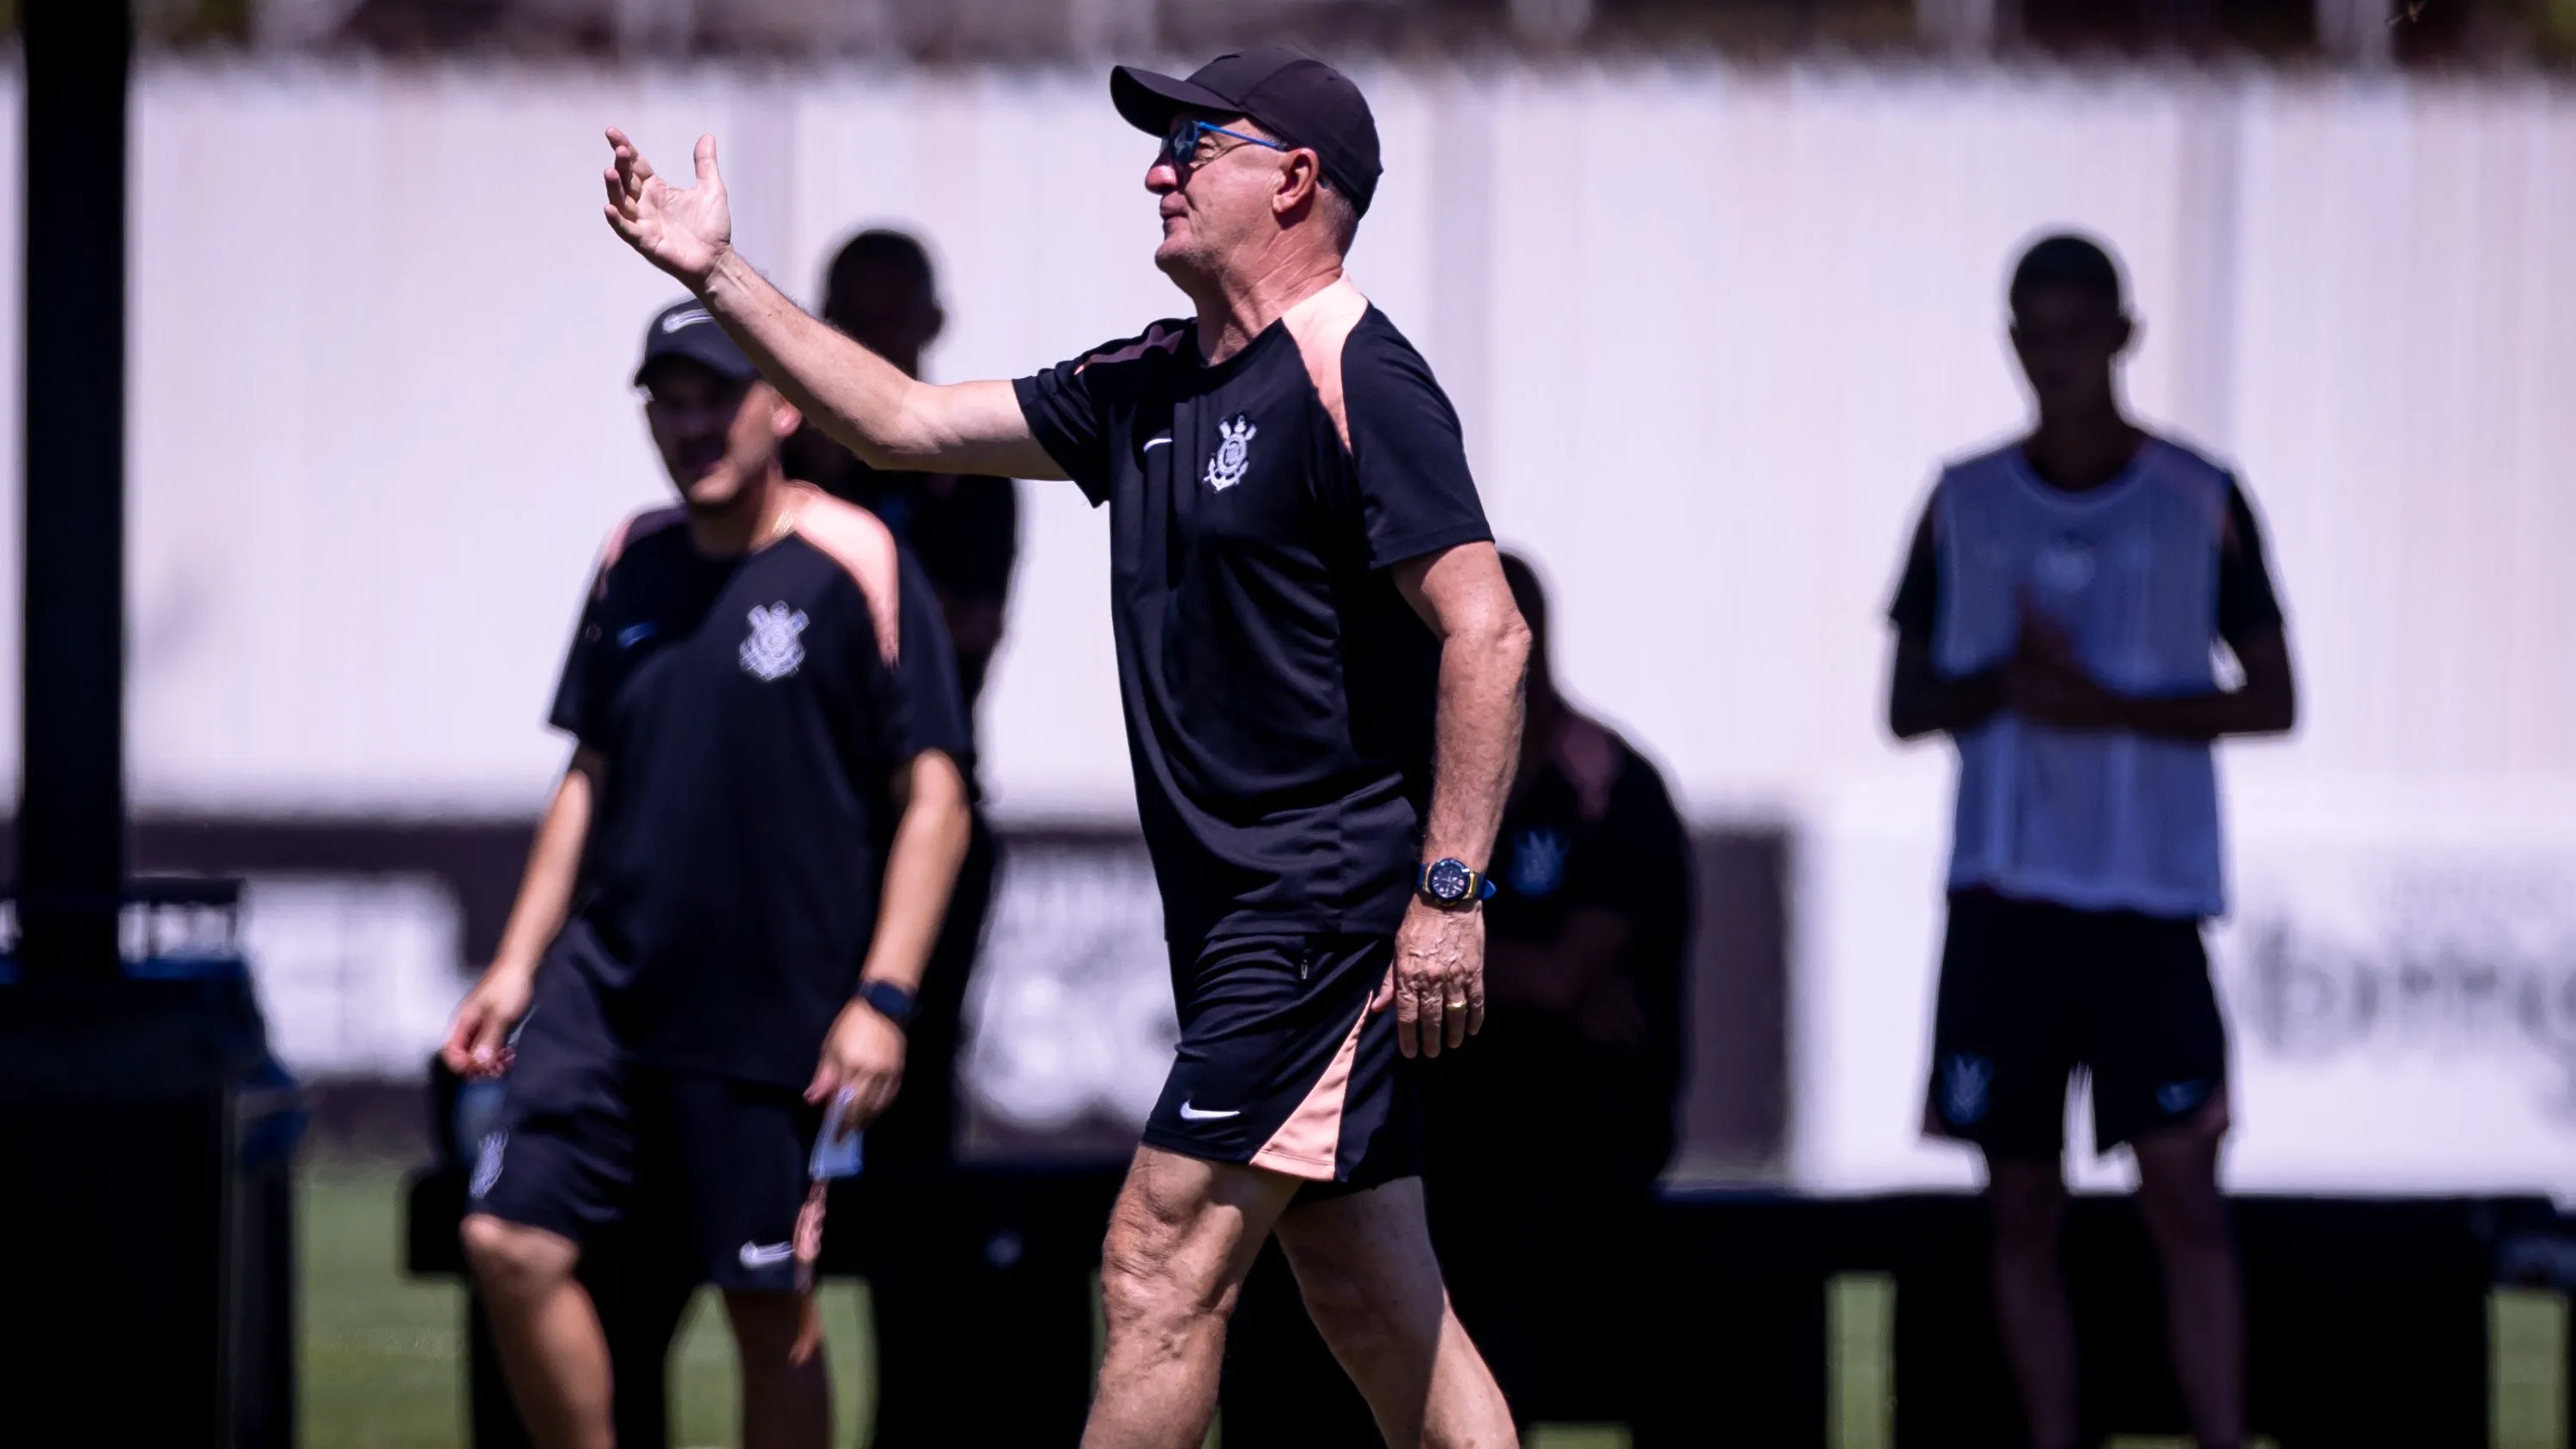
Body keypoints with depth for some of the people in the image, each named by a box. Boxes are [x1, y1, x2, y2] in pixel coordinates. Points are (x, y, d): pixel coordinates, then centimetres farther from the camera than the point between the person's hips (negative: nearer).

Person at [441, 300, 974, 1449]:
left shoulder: (855, 566, -6)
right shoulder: (634, 562, 10)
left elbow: (933, 800, -8)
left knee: (770, 1311, 1)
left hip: (775, 1011, -5)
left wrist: (882, 997, -15)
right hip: (605, 986, 5)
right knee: (511, 1240, -6)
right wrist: (517, 965, 13)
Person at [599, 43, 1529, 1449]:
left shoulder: (1354, 378, -12)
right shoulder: (1148, 386, 16)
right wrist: (720, 277, 18)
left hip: (1334, 901, -9)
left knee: (1161, 1262, -11)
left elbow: (1485, 633, -18)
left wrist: (1448, 890, -23)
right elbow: (907, 424, 22)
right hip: (1243, 916, 9)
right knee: (1374, 1310, 7)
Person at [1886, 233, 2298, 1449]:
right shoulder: (1962, 505, 8)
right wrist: (2005, 682, -12)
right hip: (2003, 898, 2)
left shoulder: (2200, 503, 2)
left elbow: (2271, 699, 2)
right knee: (2022, 1204, 4)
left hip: (2153, 902, -2)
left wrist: (2114, 707, -12)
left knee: (2183, 1194, -11)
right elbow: (1907, 706, 10)